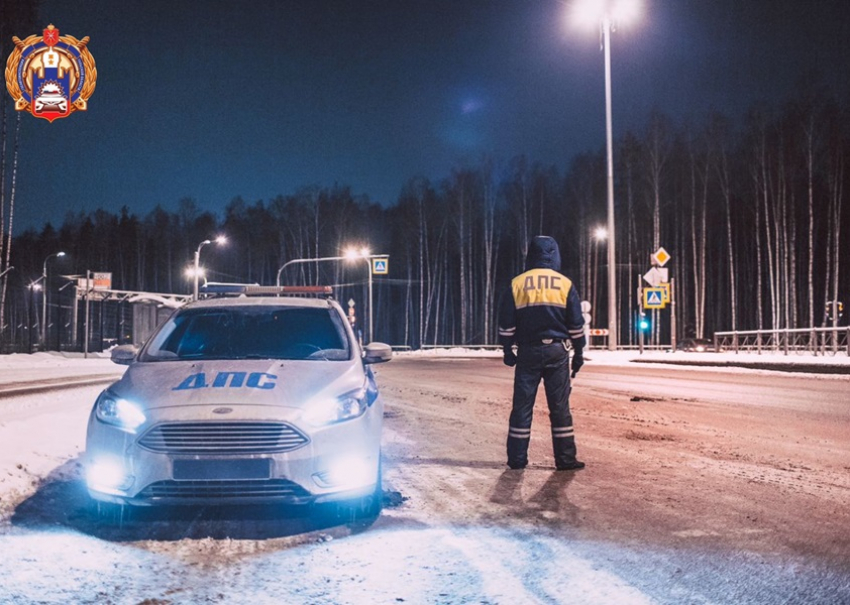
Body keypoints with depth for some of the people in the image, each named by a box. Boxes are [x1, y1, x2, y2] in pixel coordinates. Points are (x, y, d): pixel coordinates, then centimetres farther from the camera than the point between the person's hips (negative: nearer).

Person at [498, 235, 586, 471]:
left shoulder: (517, 283, 2)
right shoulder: (565, 284, 2)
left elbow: (506, 323, 2)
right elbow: (576, 324, 4)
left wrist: (507, 350, 12)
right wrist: (578, 353, 11)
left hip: (527, 352, 0)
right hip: (556, 352, 0)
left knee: (522, 405, 5)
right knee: (560, 406, 3)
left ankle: (517, 458, 6)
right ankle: (565, 458, 3)